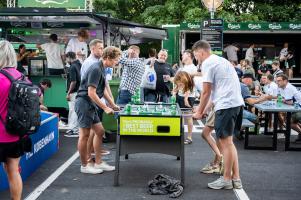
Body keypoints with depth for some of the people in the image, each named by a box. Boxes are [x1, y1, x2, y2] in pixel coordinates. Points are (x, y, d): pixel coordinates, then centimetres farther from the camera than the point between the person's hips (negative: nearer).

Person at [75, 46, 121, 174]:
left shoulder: (101, 69, 12)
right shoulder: (96, 69, -18)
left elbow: (103, 90, 21)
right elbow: (91, 93, -22)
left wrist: (113, 105, 18)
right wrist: (105, 108, -16)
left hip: (91, 105, 10)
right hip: (84, 103, -10)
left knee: (100, 132, 11)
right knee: (84, 135, -1)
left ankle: (98, 163, 19)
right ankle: (84, 166, 10)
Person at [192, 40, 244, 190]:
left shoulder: (208, 63, -6)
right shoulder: (221, 60, 23)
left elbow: (206, 92, -5)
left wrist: (199, 112, 6)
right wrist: (205, 109, 23)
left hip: (226, 105, -10)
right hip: (236, 103, 10)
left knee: (225, 142, -1)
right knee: (228, 141, 14)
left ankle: (227, 179, 9)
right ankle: (236, 178, 17)